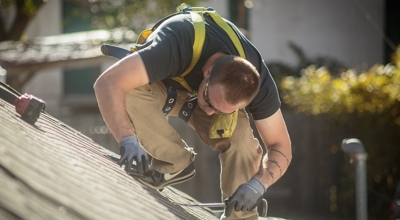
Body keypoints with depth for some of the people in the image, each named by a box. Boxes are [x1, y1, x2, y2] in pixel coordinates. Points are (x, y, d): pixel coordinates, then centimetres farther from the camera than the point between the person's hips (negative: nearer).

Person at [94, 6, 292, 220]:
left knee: (241, 140, -29)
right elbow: (108, 82, -50)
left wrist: (258, 183, -41)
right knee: (129, 90, -36)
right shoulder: (178, 46, -44)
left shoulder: (257, 82, -32)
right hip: (163, 86, -1)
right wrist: (127, 140, -63)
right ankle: (175, 162, -19)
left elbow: (280, 146, -21)